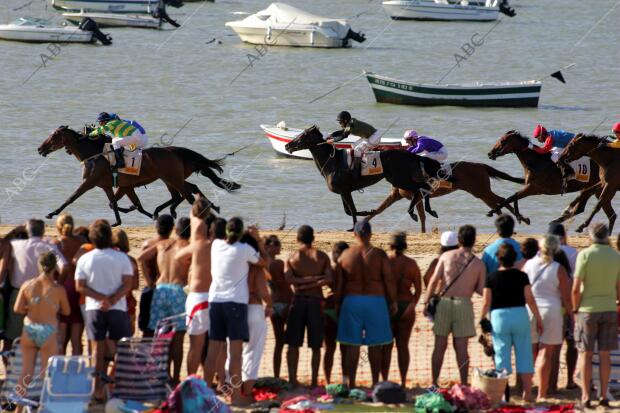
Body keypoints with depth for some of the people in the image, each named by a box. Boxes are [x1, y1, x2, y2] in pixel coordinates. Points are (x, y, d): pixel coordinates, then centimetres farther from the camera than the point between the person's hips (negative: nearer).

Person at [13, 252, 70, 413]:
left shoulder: (27, 285, -3)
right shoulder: (58, 290, -9)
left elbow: (17, 309, -5)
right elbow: (66, 311, 4)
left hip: (29, 331, 3)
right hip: (48, 333, -3)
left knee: (26, 371, 10)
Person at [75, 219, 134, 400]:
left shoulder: (84, 260, 0)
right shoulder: (121, 258, -3)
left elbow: (80, 286, -5)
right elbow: (127, 284, -11)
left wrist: (102, 298, -10)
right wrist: (112, 300, -15)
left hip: (94, 309, 1)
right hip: (118, 309, -1)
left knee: (98, 351, 4)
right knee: (119, 350, 5)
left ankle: (98, 390, 2)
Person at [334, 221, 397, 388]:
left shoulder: (346, 254, 1)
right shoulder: (379, 254, -5)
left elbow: (338, 283, 2)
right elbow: (388, 281, -6)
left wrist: (337, 303, 11)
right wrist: (393, 302, 3)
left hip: (351, 300, 1)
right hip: (376, 299, -1)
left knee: (352, 344, 4)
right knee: (375, 344, 5)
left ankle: (350, 381, 1)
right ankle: (375, 382, 6)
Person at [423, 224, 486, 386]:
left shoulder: (446, 256, 2)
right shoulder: (478, 263, 1)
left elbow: (434, 281, -2)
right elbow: (481, 290, 2)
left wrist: (426, 302, 3)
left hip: (444, 301, 1)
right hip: (464, 304, -1)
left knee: (440, 345, 6)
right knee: (461, 347, 3)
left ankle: (434, 383, 6)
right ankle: (463, 384, 3)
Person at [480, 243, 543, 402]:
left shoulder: (491, 278, -3)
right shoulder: (521, 276, -2)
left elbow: (486, 303, -2)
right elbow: (530, 300, -2)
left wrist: (482, 319, 10)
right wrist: (538, 319, 7)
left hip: (499, 317, -1)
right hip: (520, 315, 1)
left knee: (502, 356, 5)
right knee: (524, 355, 8)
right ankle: (527, 393, 9)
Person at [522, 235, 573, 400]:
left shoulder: (528, 265, 1)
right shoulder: (558, 270, -7)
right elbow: (567, 297, -7)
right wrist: (573, 316, 3)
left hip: (529, 312, 3)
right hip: (551, 312, -3)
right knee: (545, 355, -1)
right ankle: (541, 395, -3)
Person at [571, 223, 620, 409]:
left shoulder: (585, 255, -10)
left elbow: (576, 288, -12)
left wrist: (575, 310, 0)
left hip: (588, 310, -3)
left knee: (585, 353, 4)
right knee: (604, 354, 7)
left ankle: (585, 396, 3)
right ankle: (604, 395, 7)